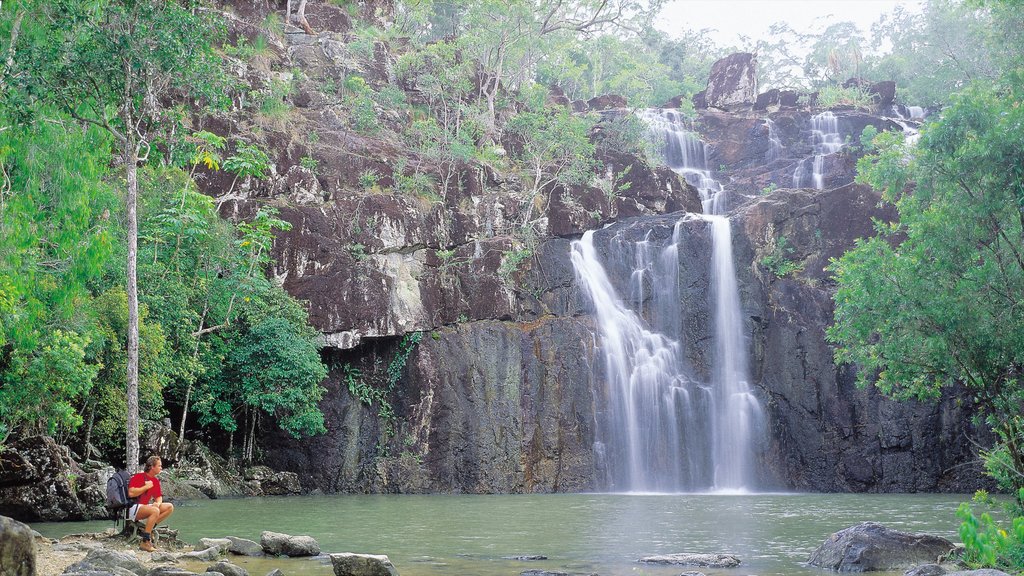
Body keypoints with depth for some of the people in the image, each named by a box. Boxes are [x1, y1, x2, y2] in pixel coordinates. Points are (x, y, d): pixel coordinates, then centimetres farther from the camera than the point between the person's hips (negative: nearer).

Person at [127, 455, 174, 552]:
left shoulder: (156, 480, 13)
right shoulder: (138, 477, -11)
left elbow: (159, 497, 16)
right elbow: (131, 493, -23)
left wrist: (158, 503, -8)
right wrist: (146, 487, -16)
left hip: (146, 506, 9)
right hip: (133, 508, -9)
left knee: (170, 507, -3)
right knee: (155, 511, -35)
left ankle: (150, 528, -12)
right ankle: (145, 542, -33)